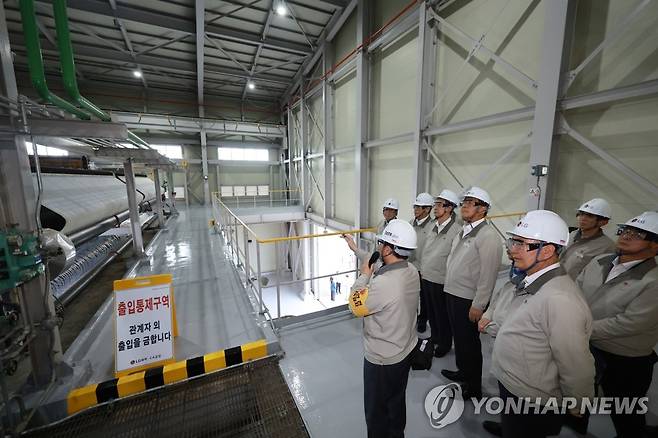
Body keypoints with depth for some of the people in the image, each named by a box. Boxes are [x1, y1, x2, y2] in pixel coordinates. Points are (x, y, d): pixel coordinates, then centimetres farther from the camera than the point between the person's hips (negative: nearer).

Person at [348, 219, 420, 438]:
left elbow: (356, 306, -20)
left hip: (383, 358, -7)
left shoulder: (382, 283, -37)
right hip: (406, 349, 8)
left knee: (376, 409, 20)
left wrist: (364, 276, -8)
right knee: (397, 400, 31)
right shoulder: (412, 271, -11)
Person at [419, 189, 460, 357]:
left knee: (442, 314, 12)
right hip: (426, 277, 7)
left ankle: (445, 344, 34)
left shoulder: (456, 230, -19)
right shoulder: (433, 225, 5)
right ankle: (434, 338, 43)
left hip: (441, 281, -7)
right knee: (431, 311, 22)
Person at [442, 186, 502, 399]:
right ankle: (463, 371, 45)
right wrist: (449, 289, 14)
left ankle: (473, 386, 31)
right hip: (452, 294, 8)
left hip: (468, 300, -8)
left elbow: (488, 274, -21)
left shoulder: (488, 236, -18)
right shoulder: (464, 230, 9)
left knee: (469, 342, 9)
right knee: (458, 336, 23)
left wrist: (478, 305, -19)